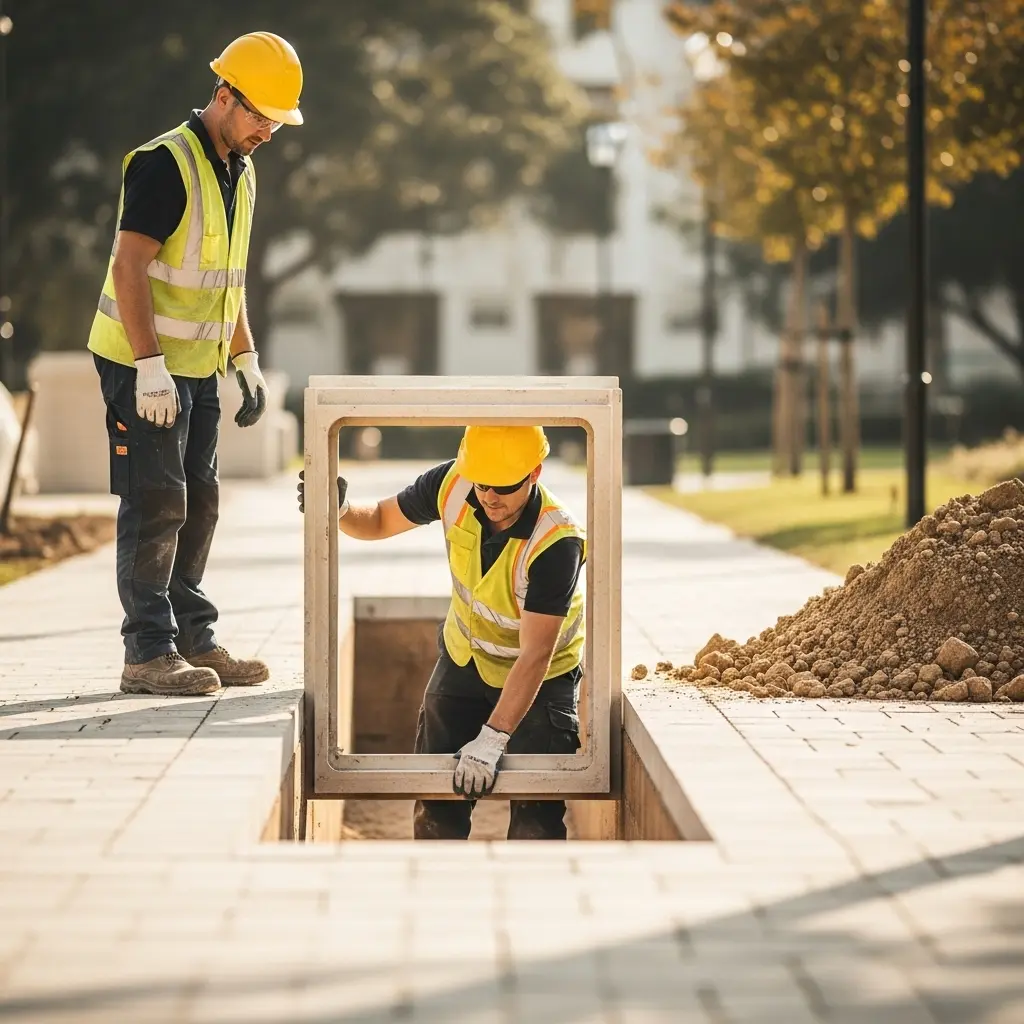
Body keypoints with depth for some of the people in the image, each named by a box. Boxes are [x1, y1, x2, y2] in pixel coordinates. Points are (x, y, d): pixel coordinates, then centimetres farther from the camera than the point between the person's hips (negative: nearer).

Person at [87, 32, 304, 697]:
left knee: (198, 504, 11)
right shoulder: (165, 164, -17)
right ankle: (149, 654, -4)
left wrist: (247, 362, 16)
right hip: (143, 366, -9)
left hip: (198, 368, 9)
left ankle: (194, 642, 18)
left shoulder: (241, 175, 12)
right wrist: (151, 367, -25)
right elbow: (129, 267, -22)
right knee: (156, 506, -8)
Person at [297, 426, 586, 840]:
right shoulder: (452, 485, -20)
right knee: (436, 804, 2)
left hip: (543, 676, -4)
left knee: (537, 815, -11)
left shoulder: (556, 542, -34)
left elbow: (534, 655, -34)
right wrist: (339, 511, -26)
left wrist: (490, 740, -39)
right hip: (463, 657, 4)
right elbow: (379, 521, -2)